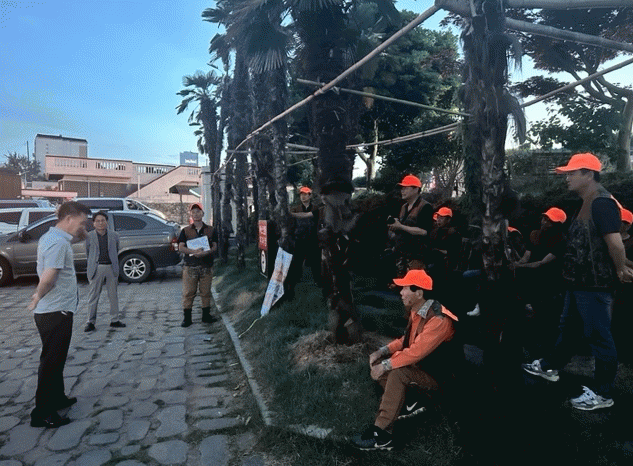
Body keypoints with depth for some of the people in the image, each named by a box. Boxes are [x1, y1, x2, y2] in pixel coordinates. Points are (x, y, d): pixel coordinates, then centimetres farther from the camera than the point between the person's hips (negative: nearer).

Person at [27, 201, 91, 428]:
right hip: (56, 312, -10)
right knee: (51, 362, 1)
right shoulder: (58, 242, -21)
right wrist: (38, 296, -12)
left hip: (54, 310, 10)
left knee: (55, 359, 22)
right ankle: (43, 413, 12)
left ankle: (57, 398, 37)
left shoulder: (52, 237, 10)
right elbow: (48, 277, -28)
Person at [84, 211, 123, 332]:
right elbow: (87, 252, 13)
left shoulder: (114, 235, 6)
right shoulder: (89, 236, 3)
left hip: (111, 268, 2)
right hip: (97, 268, -1)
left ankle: (114, 320, 18)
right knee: (93, 296, 2)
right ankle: (91, 322, 11)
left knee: (113, 295, 8)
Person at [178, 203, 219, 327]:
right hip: (190, 266, 0)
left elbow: (215, 247, 3)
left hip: (206, 266, 1)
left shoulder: (211, 230, 10)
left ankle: (206, 315, 18)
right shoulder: (185, 231, 9)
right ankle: (187, 318, 9)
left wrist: (205, 252, -18)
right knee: (188, 292, 0)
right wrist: (193, 251, -18)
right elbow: (181, 247, 0)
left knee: (206, 292, 6)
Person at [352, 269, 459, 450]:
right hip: (417, 363, 9)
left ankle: (381, 435, -27)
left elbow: (416, 352, -32)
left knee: (397, 372, -33)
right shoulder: (417, 311, -1)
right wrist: (383, 351, -4)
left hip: (435, 374, -9)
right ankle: (412, 402, 5)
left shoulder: (439, 320, -29)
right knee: (375, 363, -1)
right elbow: (407, 339, 10)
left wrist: (385, 365, -25)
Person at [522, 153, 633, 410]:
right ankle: (550, 366, 39)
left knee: (599, 336, 3)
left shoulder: (602, 203, -19)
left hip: (594, 285, -10)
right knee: (567, 328, 22)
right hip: (580, 282, 10)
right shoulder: (588, 203, 14)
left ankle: (602, 393, 17)